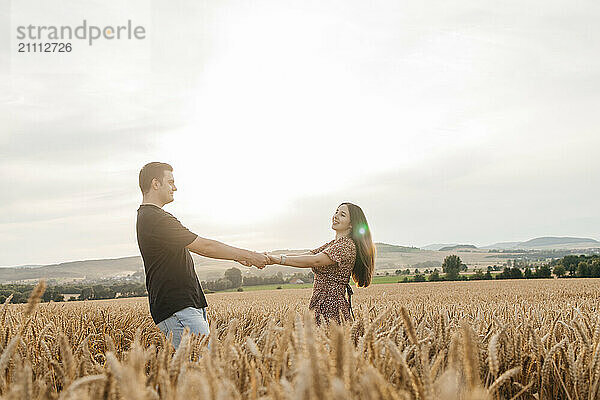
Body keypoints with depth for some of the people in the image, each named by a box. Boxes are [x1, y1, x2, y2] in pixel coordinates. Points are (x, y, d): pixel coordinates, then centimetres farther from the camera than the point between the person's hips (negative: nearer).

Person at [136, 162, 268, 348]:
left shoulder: (148, 216, 19)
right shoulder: (155, 219, -16)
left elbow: (196, 246, 22)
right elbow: (204, 246, -16)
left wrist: (237, 256, 18)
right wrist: (248, 255, -6)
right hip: (177, 310, -11)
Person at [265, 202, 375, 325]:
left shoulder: (347, 245, -11)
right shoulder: (331, 245, 18)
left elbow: (316, 261, -24)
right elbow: (303, 257, 9)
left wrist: (281, 259, -26)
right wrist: (273, 258, -4)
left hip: (332, 307, -8)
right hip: (320, 305, 8)